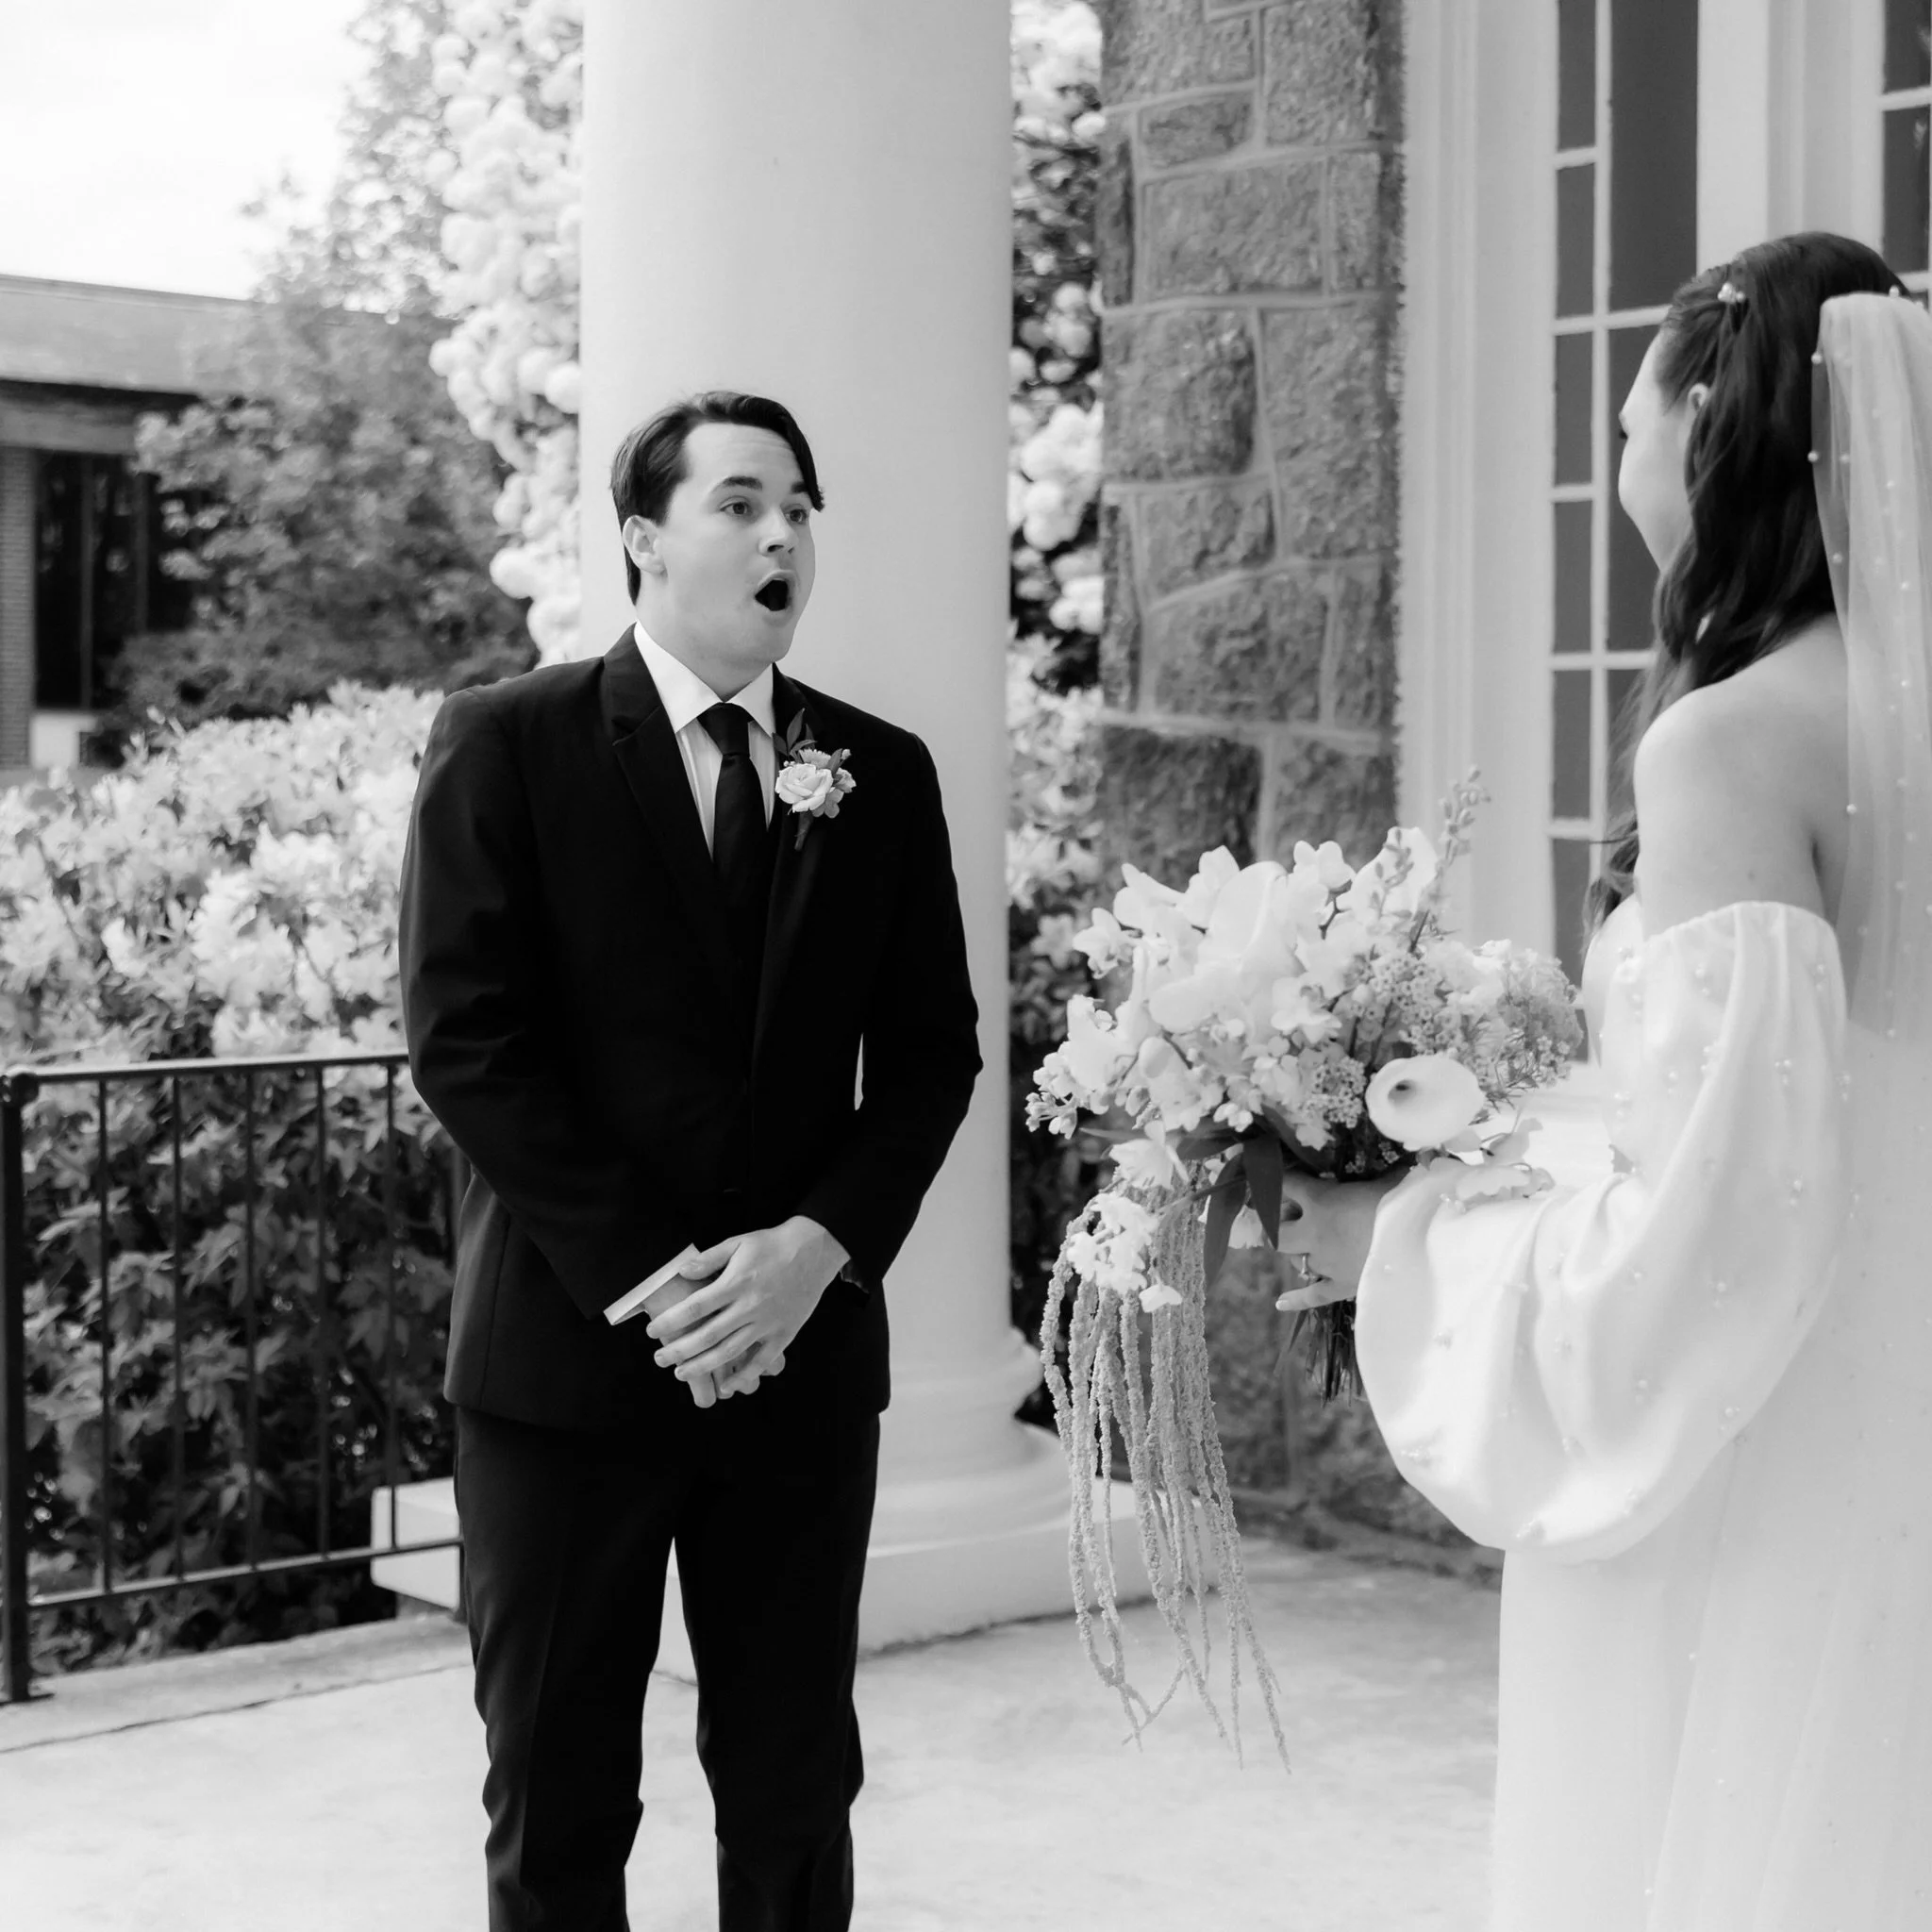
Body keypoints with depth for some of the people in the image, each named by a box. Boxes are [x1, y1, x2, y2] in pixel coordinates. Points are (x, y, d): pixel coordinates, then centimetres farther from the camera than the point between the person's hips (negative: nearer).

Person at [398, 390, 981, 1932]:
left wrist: (819, 1247, -10)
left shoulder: (883, 771, 8)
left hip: (804, 1345, 3)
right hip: (569, 1345, -3)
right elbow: (466, 1041, -8)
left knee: (796, 1785, 9)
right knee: (559, 1800, 6)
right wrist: (643, 1275, -14)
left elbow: (931, 1049, 7)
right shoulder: (506, 743, -2)